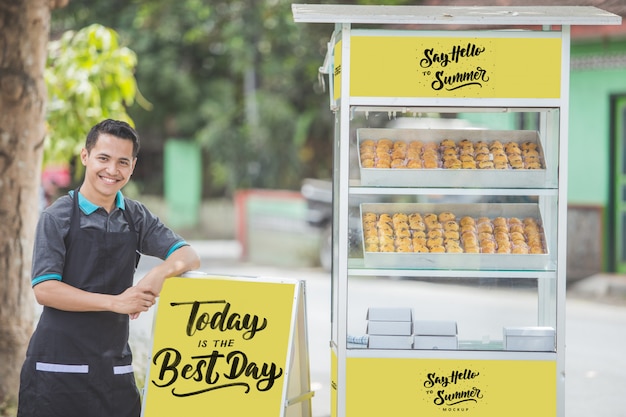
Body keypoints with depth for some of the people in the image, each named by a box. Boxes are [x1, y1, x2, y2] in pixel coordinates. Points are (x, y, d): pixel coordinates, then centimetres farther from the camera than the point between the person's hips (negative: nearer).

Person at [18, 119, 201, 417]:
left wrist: (161, 272, -20)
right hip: (57, 367, -4)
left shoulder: (136, 217, 9)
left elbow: (188, 256, 3)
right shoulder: (58, 217, -4)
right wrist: (115, 302, -20)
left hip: (114, 367, 4)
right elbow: (44, 289, -12)